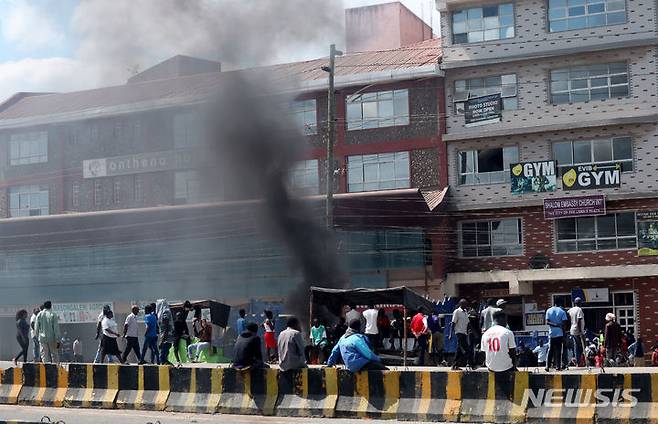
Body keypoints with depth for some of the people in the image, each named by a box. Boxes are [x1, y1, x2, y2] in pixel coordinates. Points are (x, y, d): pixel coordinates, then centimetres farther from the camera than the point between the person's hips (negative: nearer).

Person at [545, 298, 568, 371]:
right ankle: (558, 366, 0)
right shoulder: (562, 311, -4)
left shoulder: (549, 311, 4)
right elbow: (563, 324, -6)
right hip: (559, 333, -2)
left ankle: (548, 366, 2)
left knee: (550, 350, 7)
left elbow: (547, 322, -5)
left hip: (551, 333, 2)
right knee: (558, 350, 1)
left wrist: (554, 324, -9)